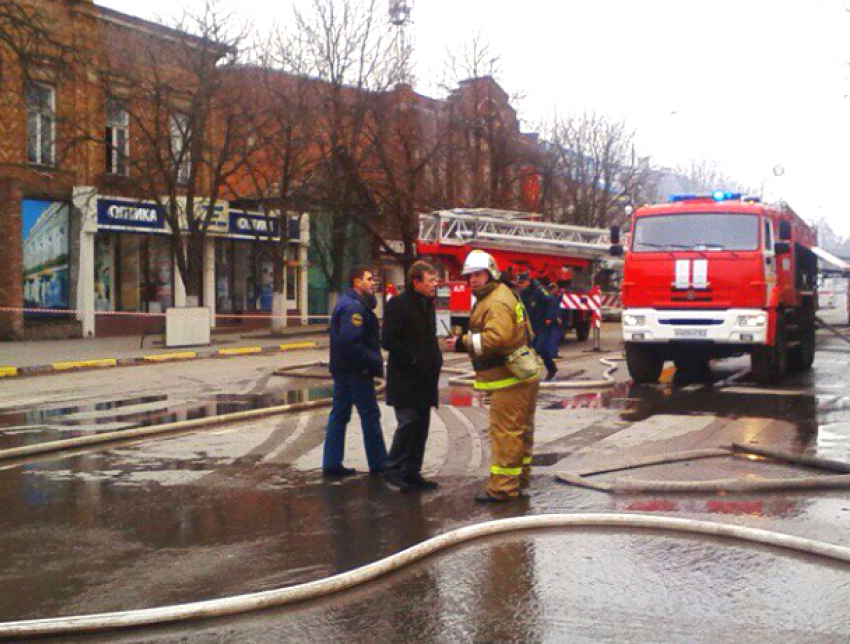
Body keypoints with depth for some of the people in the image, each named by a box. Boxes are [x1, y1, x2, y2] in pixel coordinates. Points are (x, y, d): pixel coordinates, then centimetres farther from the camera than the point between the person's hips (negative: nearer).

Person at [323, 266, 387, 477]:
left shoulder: (345, 302, 15)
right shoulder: (354, 306, -17)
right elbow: (351, 342, -26)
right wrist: (373, 361, -19)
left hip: (342, 369, 10)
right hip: (356, 370, -10)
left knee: (339, 414, 10)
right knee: (370, 415, -1)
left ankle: (332, 464, 14)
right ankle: (378, 463, 7)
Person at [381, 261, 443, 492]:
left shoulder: (427, 305, 17)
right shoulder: (398, 304, -11)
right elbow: (388, 341, -16)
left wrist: (436, 360, 9)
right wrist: (413, 360, -18)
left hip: (424, 380, 9)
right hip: (405, 380, -8)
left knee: (421, 426, 9)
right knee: (408, 423, -11)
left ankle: (412, 473, 17)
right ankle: (392, 468, 3)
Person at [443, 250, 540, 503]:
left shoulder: (497, 302, -18)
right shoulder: (495, 296, 17)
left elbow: (496, 337, -32)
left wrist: (463, 343, -24)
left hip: (510, 380, -11)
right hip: (522, 377, 11)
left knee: (504, 432, -9)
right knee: (520, 431, 19)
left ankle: (502, 487, -7)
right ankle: (519, 477, 31)